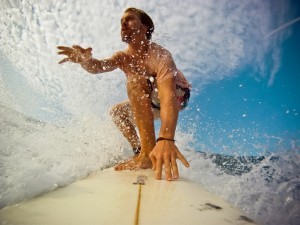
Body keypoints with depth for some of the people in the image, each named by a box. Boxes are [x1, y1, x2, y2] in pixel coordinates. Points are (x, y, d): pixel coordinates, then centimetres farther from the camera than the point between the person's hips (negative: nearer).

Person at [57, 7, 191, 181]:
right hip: (154, 101, 8)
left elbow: (168, 95, -48)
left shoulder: (159, 55, -31)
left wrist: (166, 139, -64)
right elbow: (100, 66, -26)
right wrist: (85, 61, -52)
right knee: (117, 112, 12)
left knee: (136, 80, -33)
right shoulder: (123, 58, -6)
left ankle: (149, 153, -39)